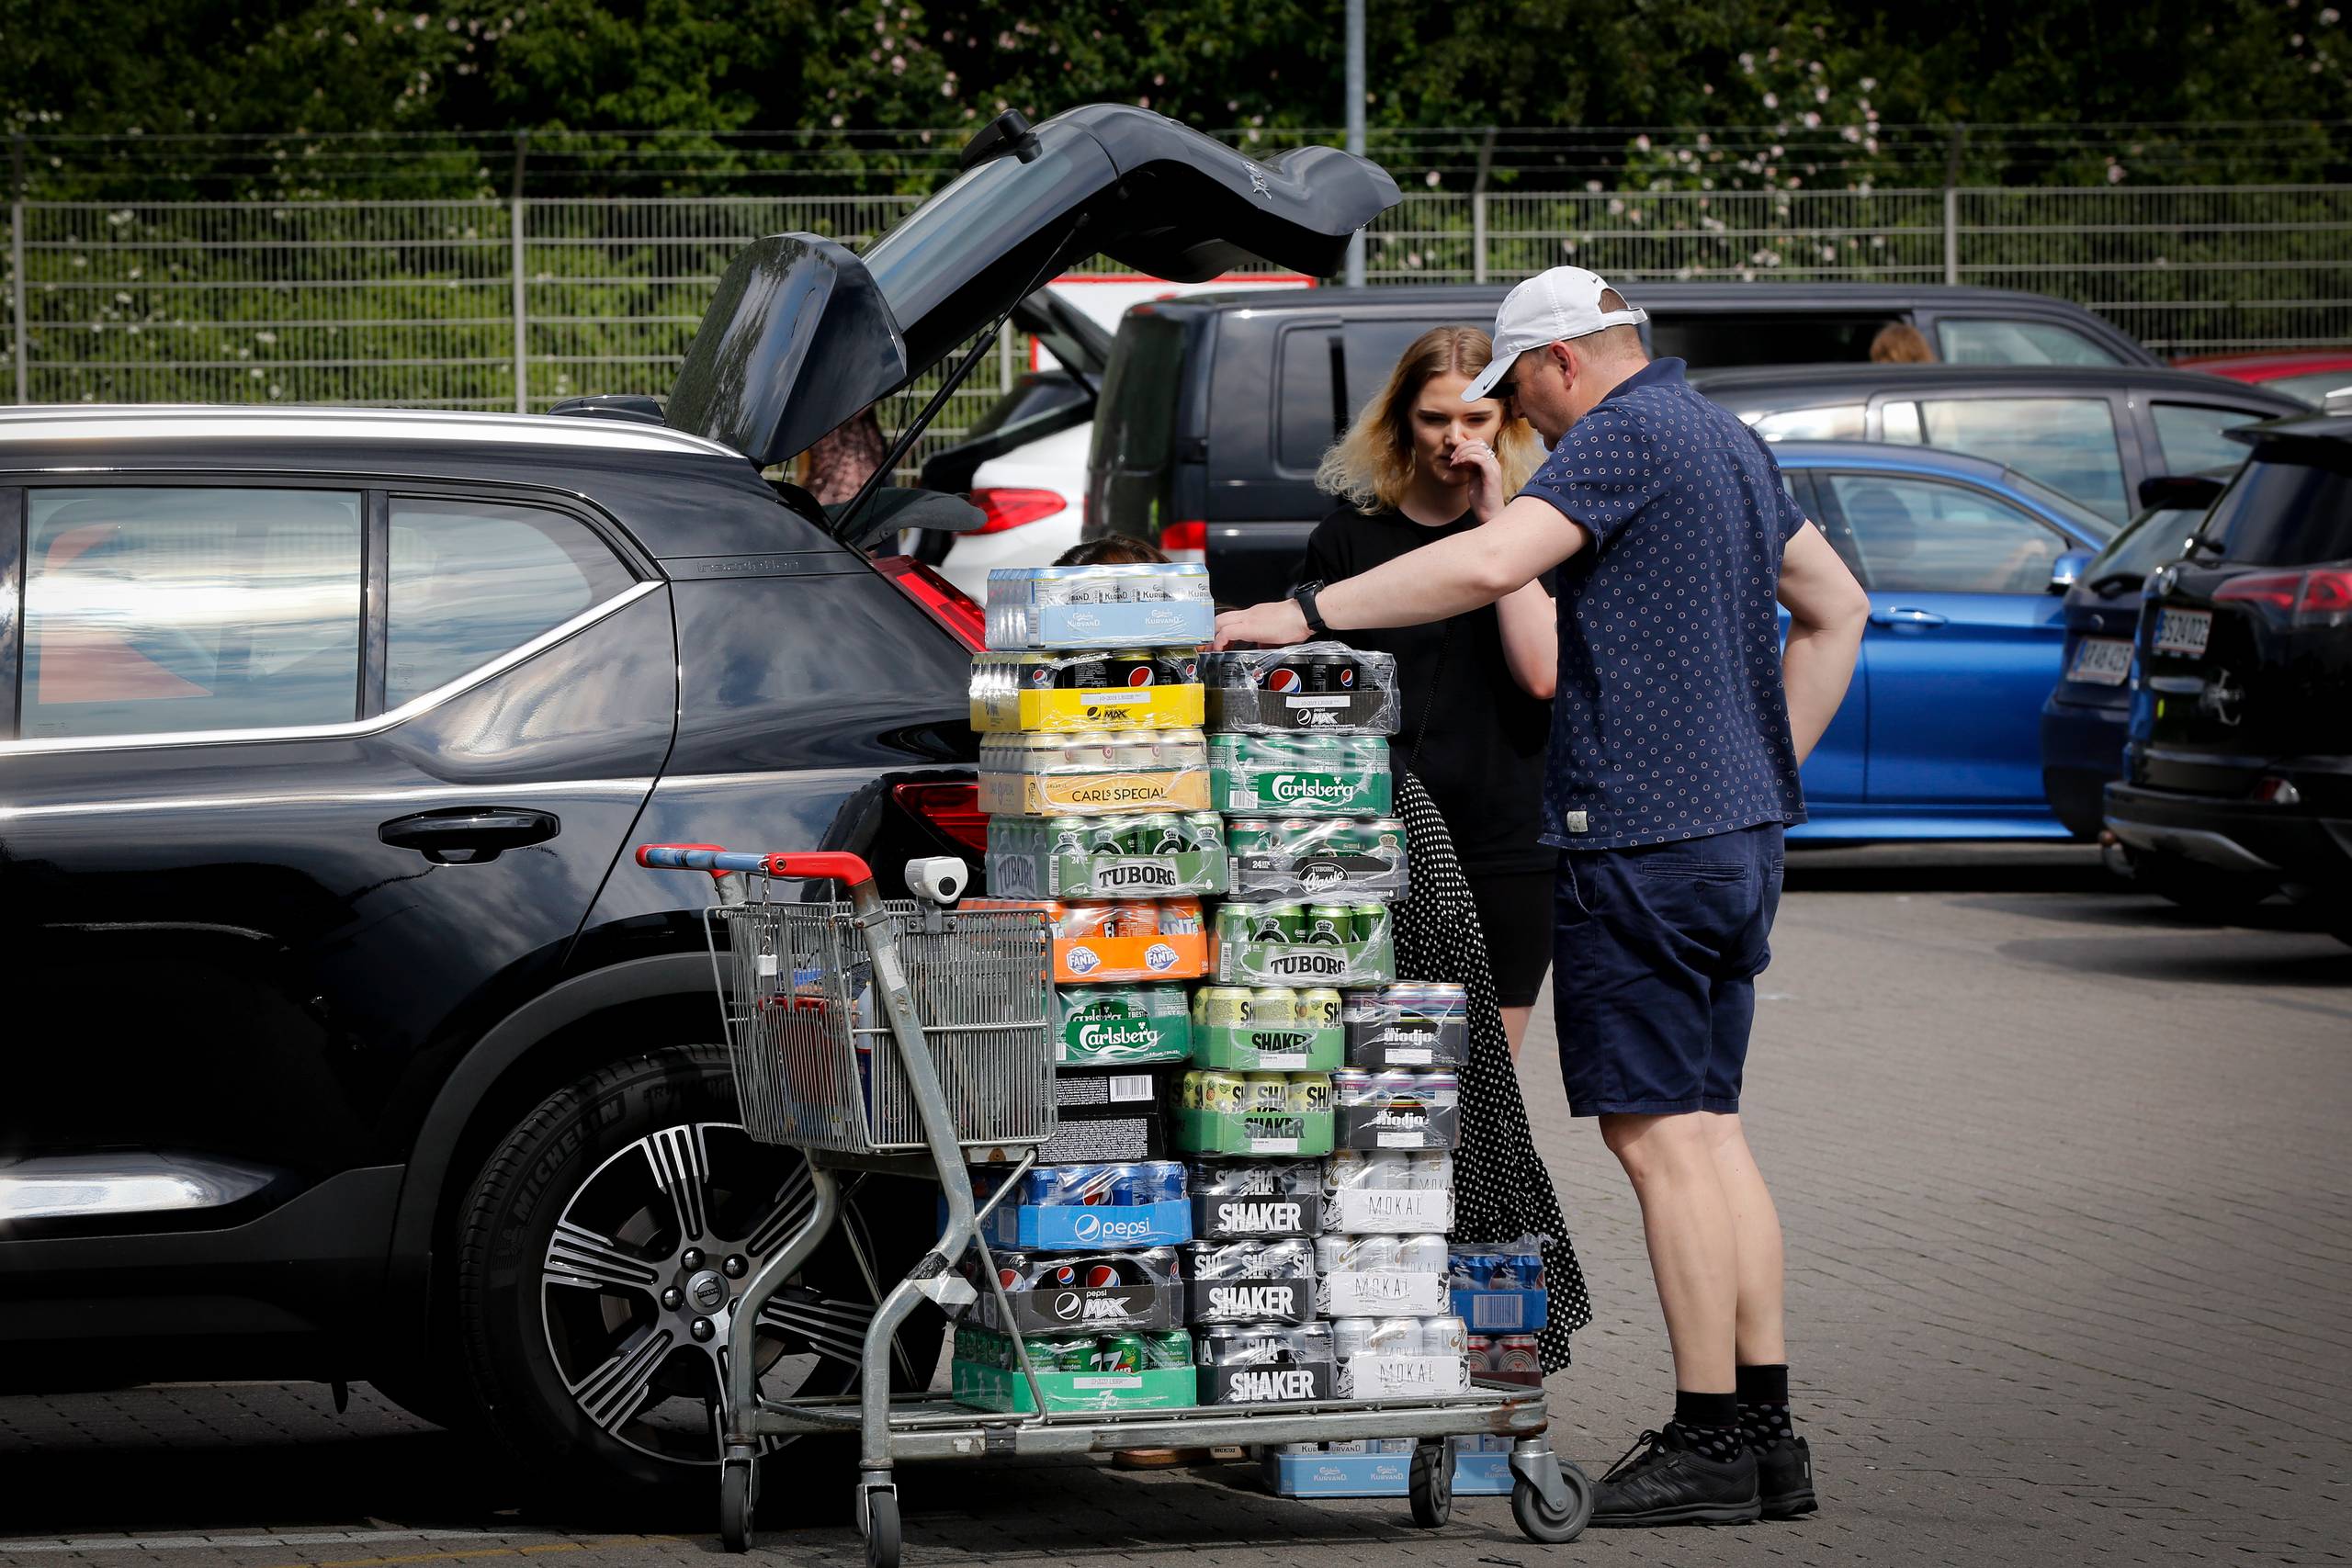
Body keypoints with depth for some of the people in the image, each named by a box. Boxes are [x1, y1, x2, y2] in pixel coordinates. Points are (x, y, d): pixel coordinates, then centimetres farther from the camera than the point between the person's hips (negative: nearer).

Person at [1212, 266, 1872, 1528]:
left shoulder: (1624, 435, -11)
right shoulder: (1726, 442, 18)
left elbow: (1491, 564, -25)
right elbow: (1835, 606, 26)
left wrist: (1302, 616, -21)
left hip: (1642, 832, -10)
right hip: (1738, 830, 10)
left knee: (1660, 1133, -6)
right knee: (1705, 1126, 12)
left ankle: (1710, 1445, -6)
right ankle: (1763, 1431, 13)